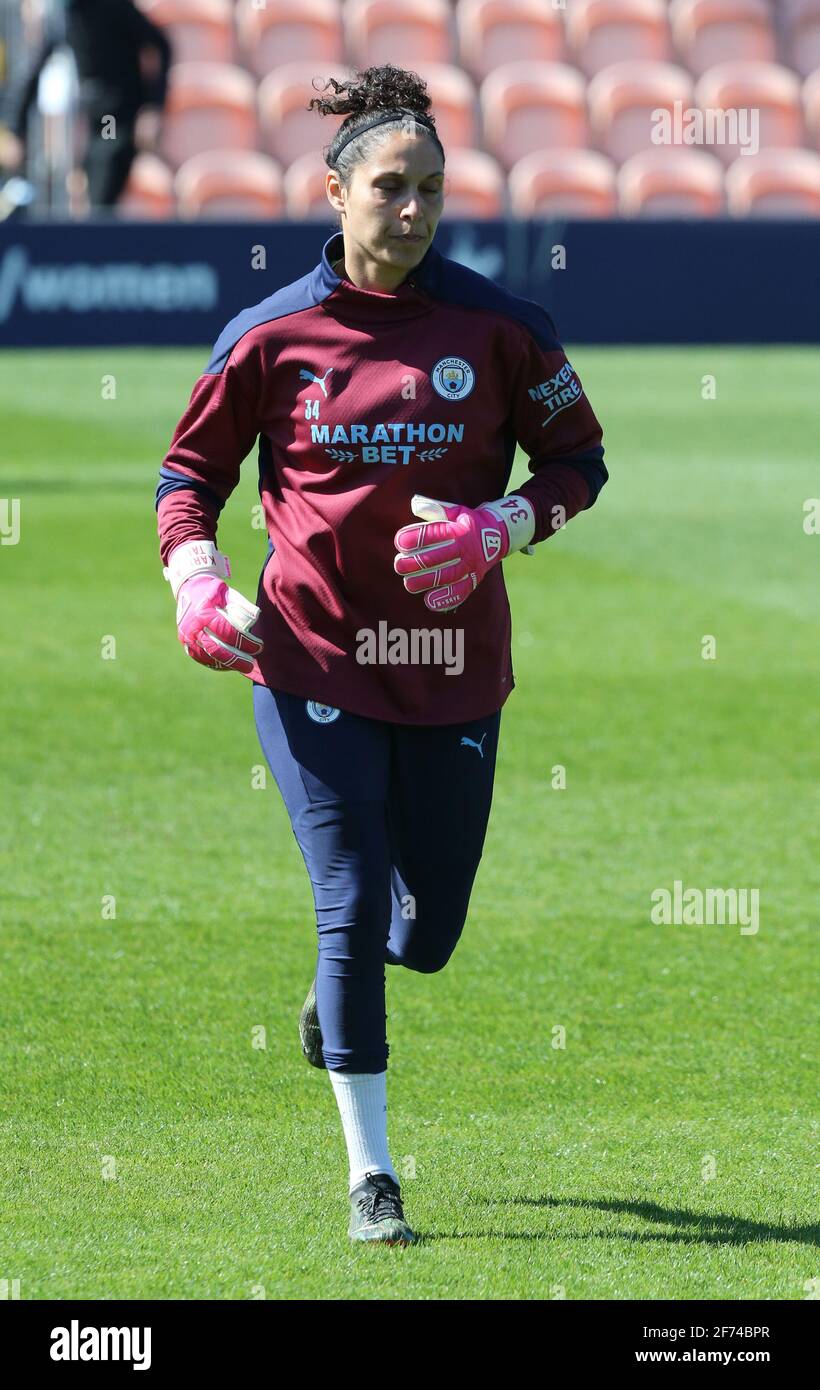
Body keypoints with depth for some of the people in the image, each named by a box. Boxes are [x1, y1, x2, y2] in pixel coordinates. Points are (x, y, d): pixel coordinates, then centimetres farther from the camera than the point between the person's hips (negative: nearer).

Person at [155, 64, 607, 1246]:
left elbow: (579, 460, 7)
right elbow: (191, 468, 8)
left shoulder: (496, 327, -2)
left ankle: (341, 984, 47)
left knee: (428, 929, 8)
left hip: (454, 660, 2)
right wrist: (194, 578, -10)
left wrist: (499, 529, -11)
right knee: (352, 904, -8)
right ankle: (370, 1173, 1)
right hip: (313, 659, -2)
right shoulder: (274, 334, -3)